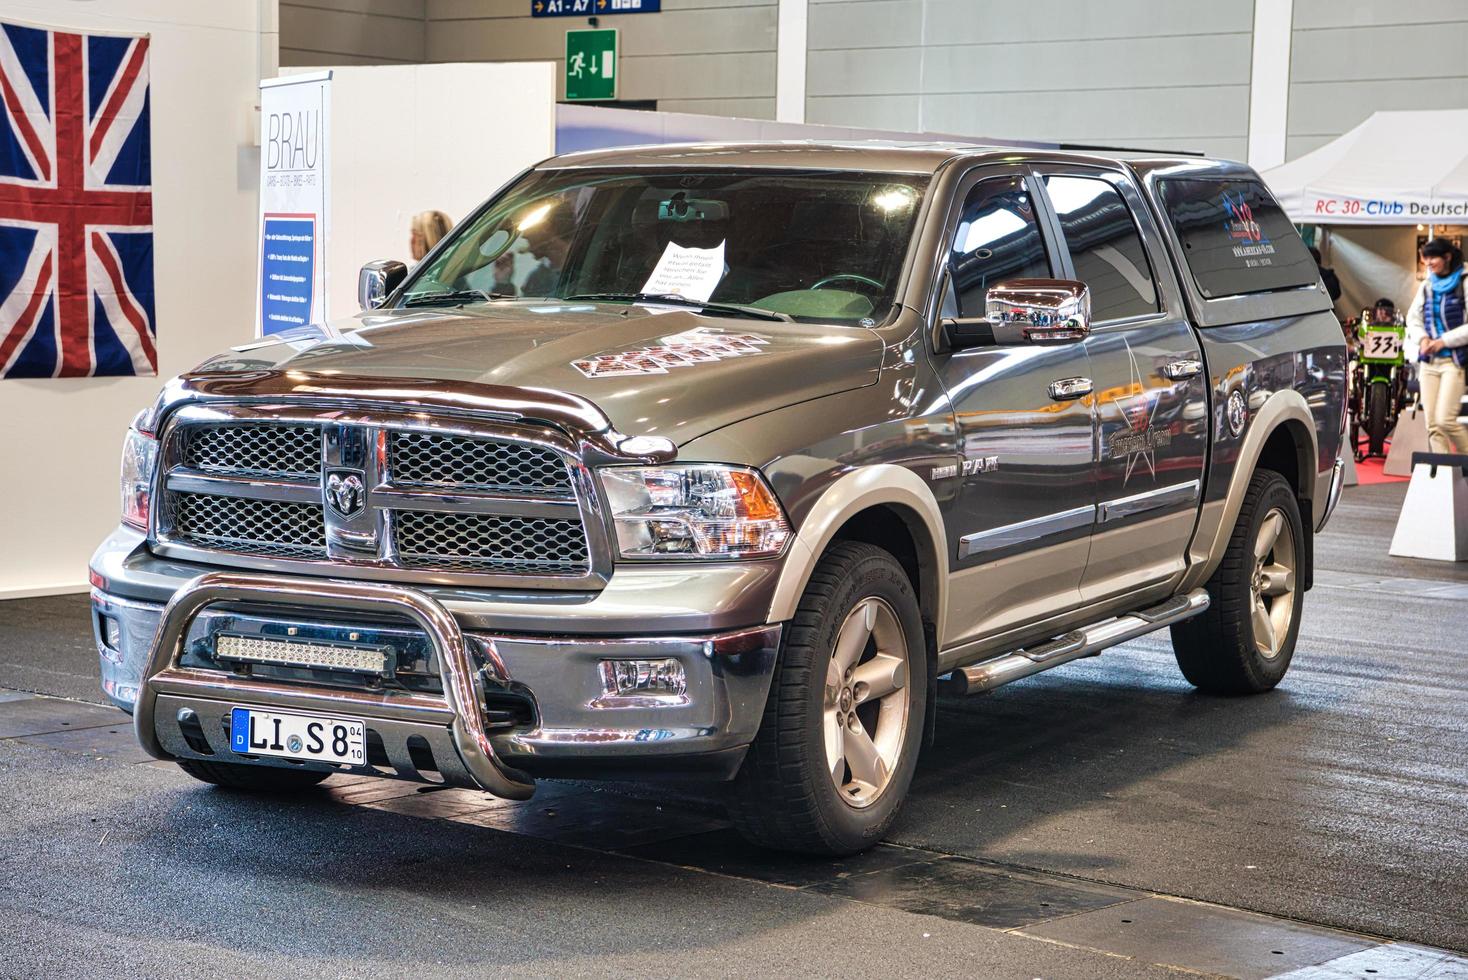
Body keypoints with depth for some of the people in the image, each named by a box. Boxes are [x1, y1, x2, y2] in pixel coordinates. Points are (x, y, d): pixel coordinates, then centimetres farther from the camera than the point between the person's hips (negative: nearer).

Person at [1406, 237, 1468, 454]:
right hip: (1428, 361, 6)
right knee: (1432, 424, 1)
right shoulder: (1427, 286, 13)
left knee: (1445, 419, -15)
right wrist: (1422, 338, -1)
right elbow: (1413, 318, 17)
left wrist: (1445, 341, -13)